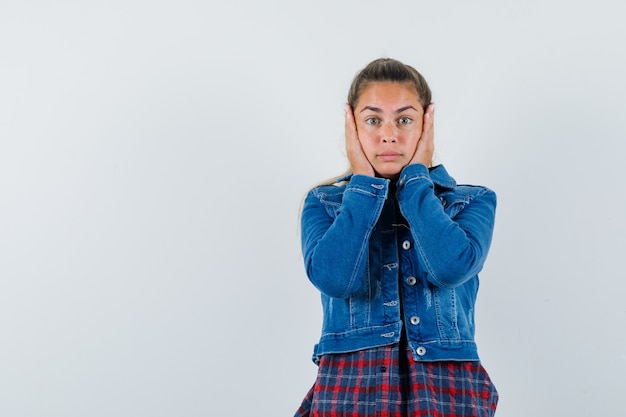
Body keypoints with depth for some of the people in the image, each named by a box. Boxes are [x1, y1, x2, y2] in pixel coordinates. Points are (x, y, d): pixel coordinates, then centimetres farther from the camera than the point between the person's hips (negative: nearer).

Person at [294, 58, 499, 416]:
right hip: (349, 388, 0)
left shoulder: (472, 201, 6)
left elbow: (452, 267, -17)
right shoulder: (325, 203, 7)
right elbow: (333, 278, -14)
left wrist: (415, 178, -6)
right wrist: (365, 184, -6)